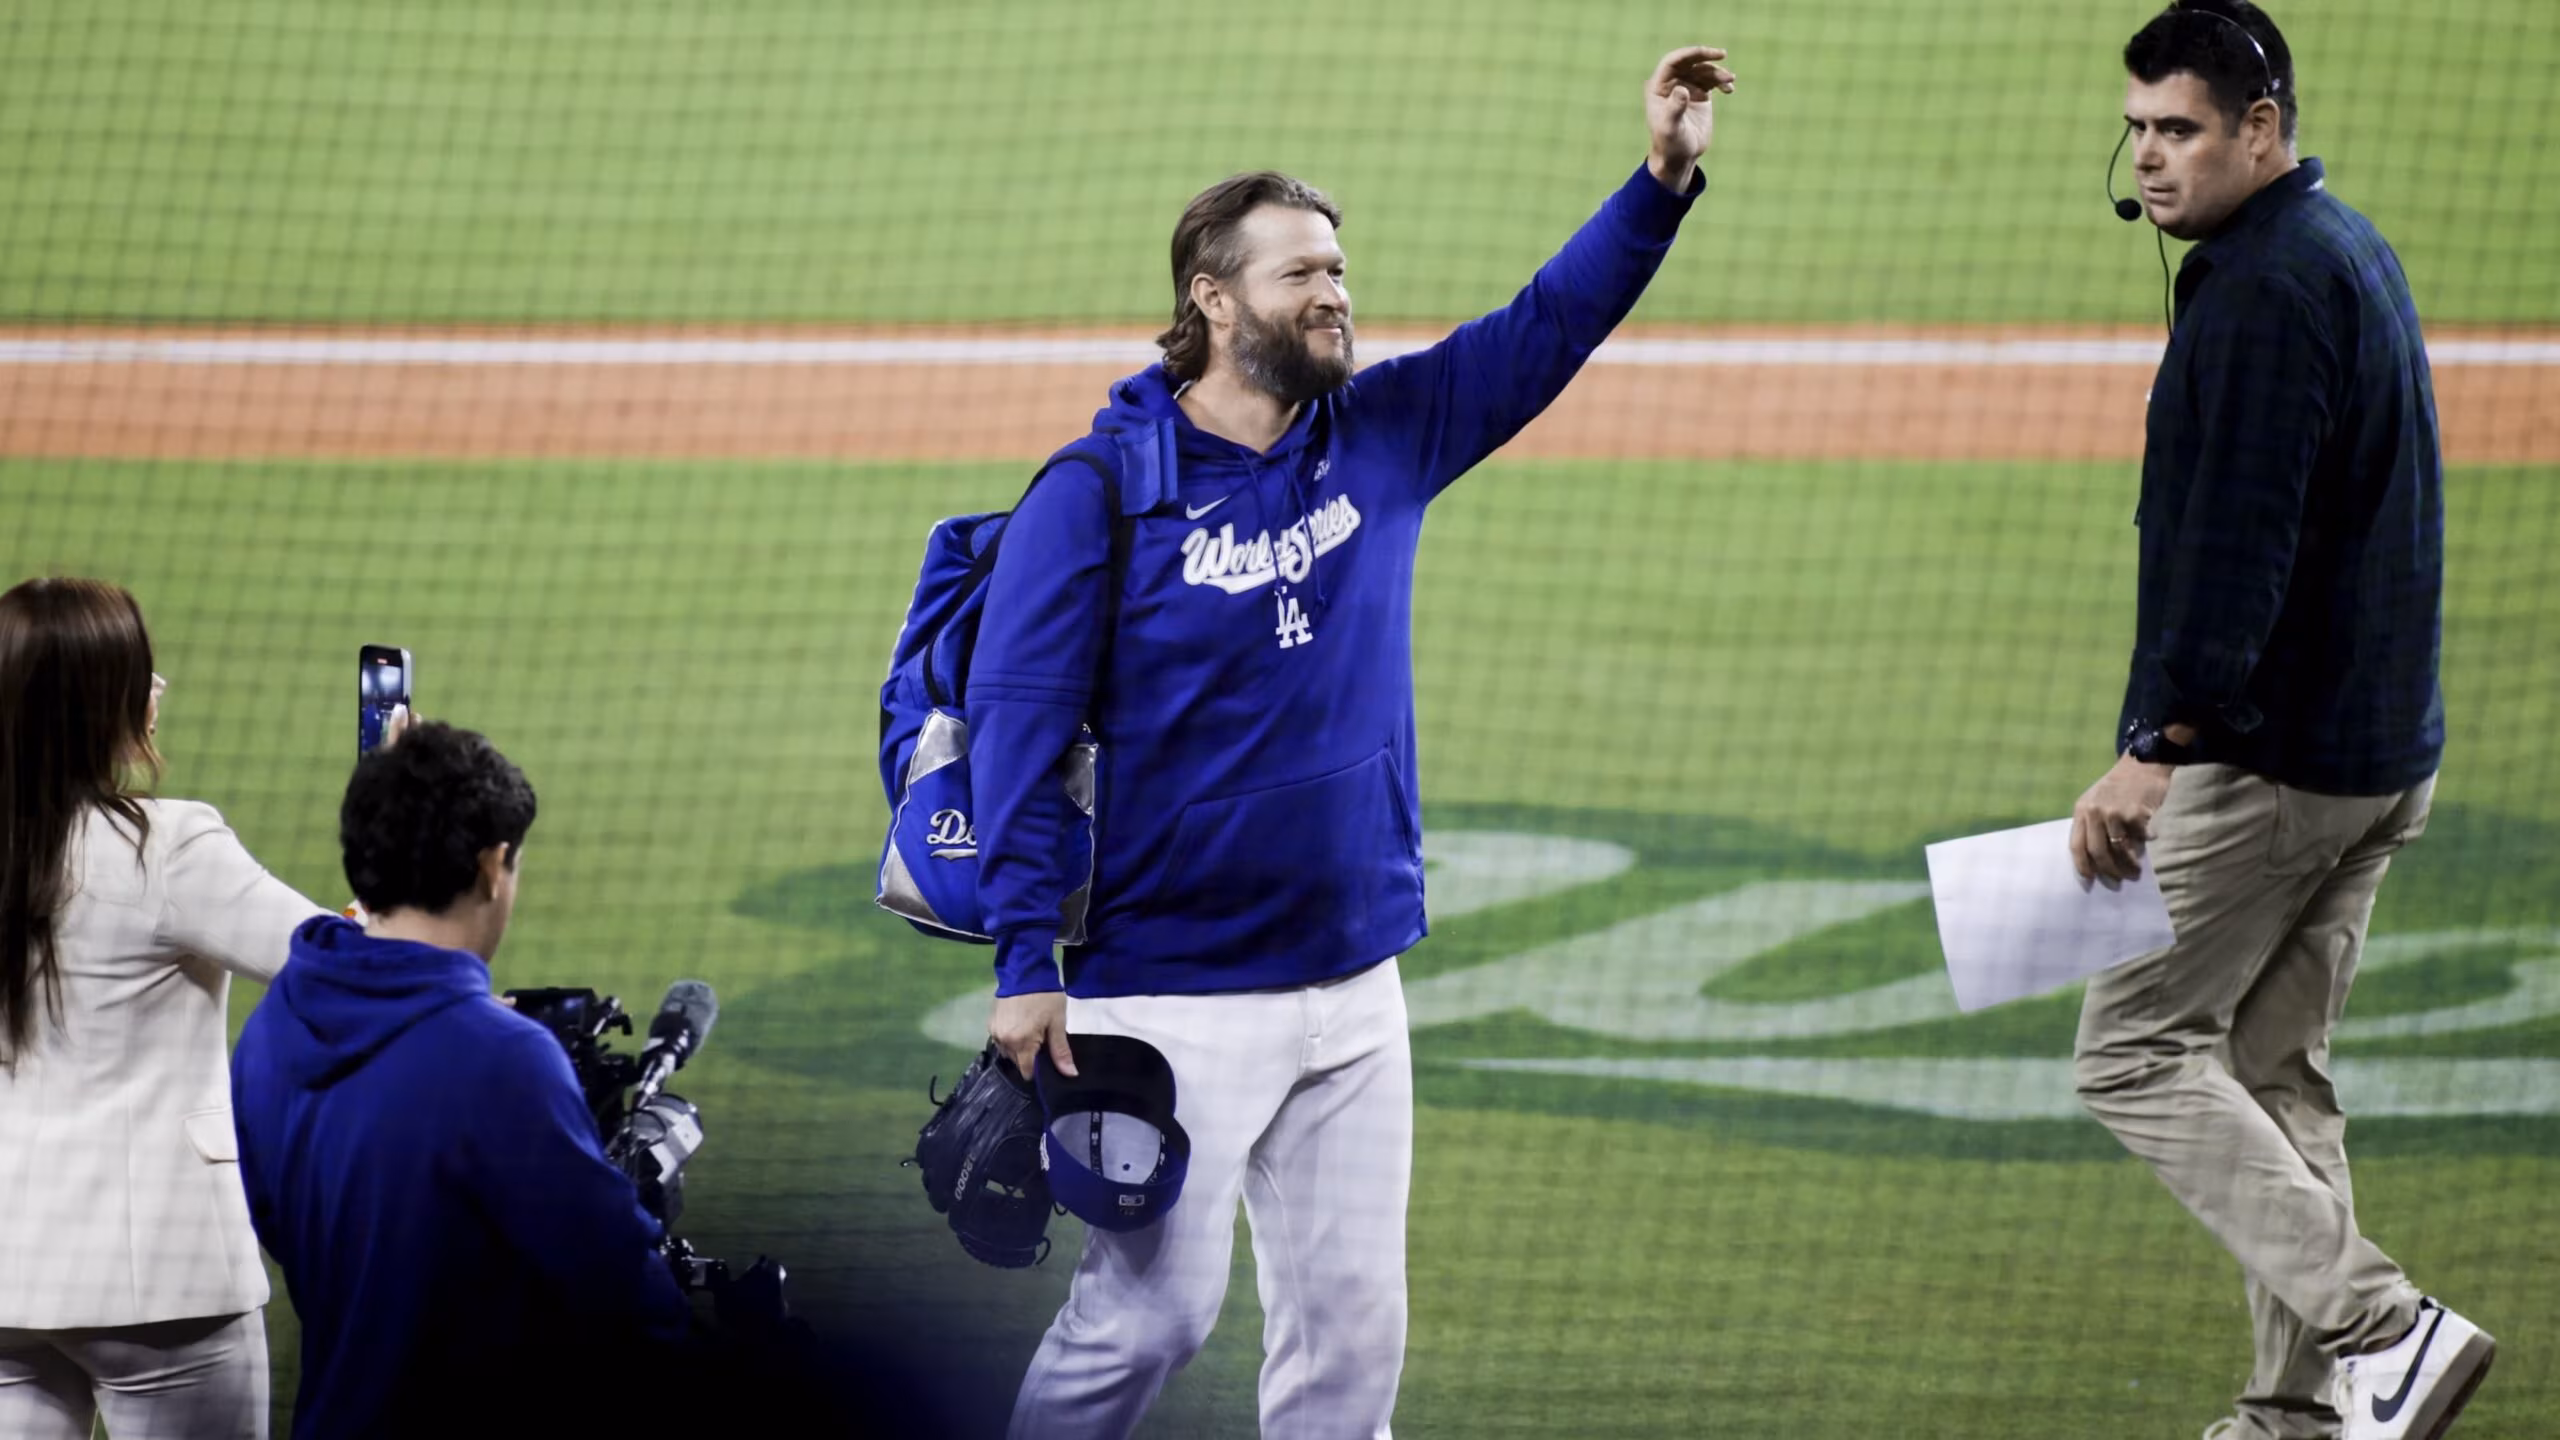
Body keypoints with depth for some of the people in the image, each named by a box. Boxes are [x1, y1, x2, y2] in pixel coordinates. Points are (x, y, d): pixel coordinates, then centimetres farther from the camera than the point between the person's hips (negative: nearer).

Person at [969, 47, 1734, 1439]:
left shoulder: (1382, 436, 8)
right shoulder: (1101, 489, -9)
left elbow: (1549, 325, 9)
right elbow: (1019, 719, -11)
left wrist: (1664, 176, -5)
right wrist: (1025, 961, -17)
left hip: (1356, 985, 6)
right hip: (1176, 994, -6)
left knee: (1351, 1324, 5)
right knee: (1148, 1311, -8)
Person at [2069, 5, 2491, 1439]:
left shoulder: (2264, 285, -17)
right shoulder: (2353, 251, 16)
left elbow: (2235, 541, -25)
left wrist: (2158, 749, -29)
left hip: (2269, 750, -10)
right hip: (2382, 751, 10)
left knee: (2136, 1049, -5)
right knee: (2275, 1067, 14)